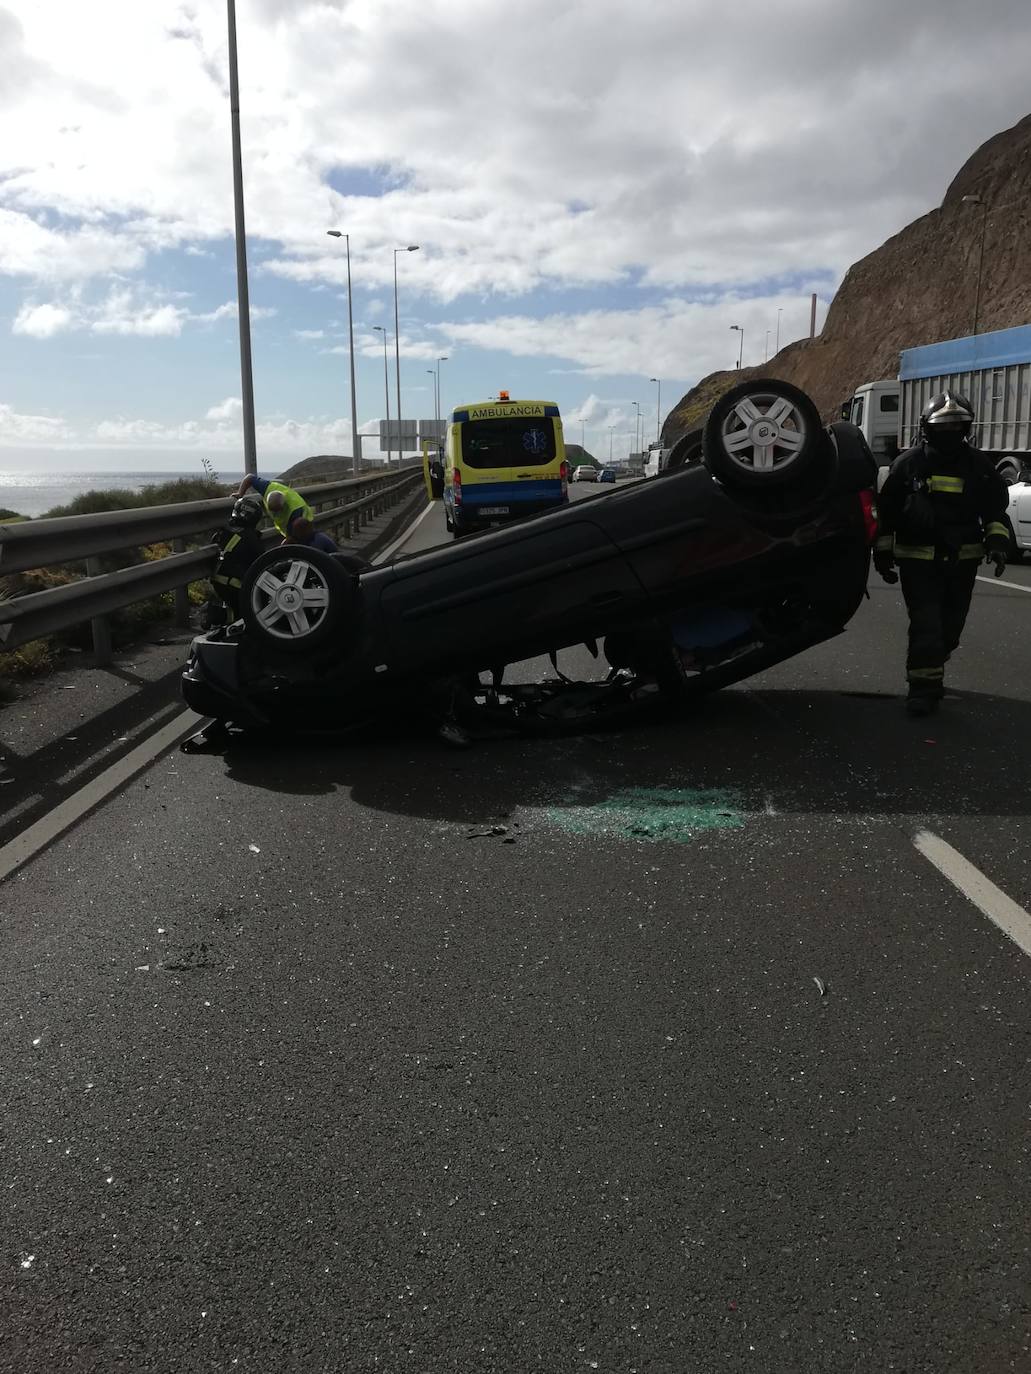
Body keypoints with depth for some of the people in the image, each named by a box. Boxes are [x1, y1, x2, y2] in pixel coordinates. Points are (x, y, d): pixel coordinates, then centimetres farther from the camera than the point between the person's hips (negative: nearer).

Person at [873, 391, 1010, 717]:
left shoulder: (978, 466, 6)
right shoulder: (909, 463, -1)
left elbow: (995, 509, 13)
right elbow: (886, 511, 5)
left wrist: (997, 541, -3)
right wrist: (883, 552, 4)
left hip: (962, 561, 3)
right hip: (918, 559, -3)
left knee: (950, 626, 12)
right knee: (926, 624, -11)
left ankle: (930, 675, 32)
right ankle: (924, 686, -5)